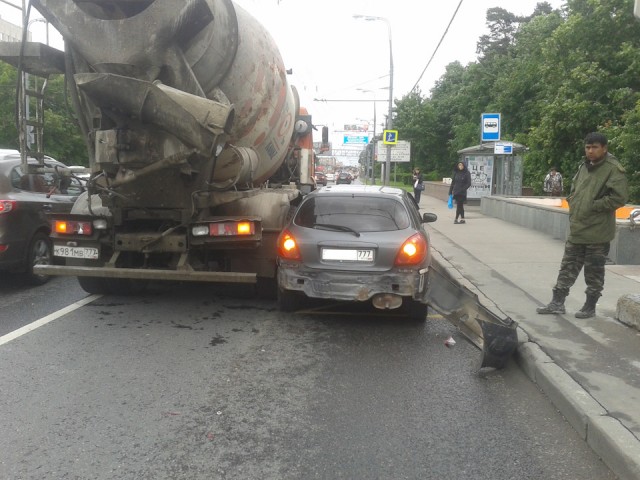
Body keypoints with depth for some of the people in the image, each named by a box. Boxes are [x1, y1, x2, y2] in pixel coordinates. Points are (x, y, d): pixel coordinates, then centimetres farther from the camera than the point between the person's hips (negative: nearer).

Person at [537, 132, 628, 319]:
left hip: (597, 232, -7)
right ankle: (557, 303, 20)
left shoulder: (613, 169, -11)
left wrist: (594, 206, -16)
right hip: (576, 229, 7)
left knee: (594, 272, 7)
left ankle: (590, 307, 20)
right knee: (568, 267, 12)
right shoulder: (584, 166, 11)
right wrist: (572, 203, 7)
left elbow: (619, 197, -19)